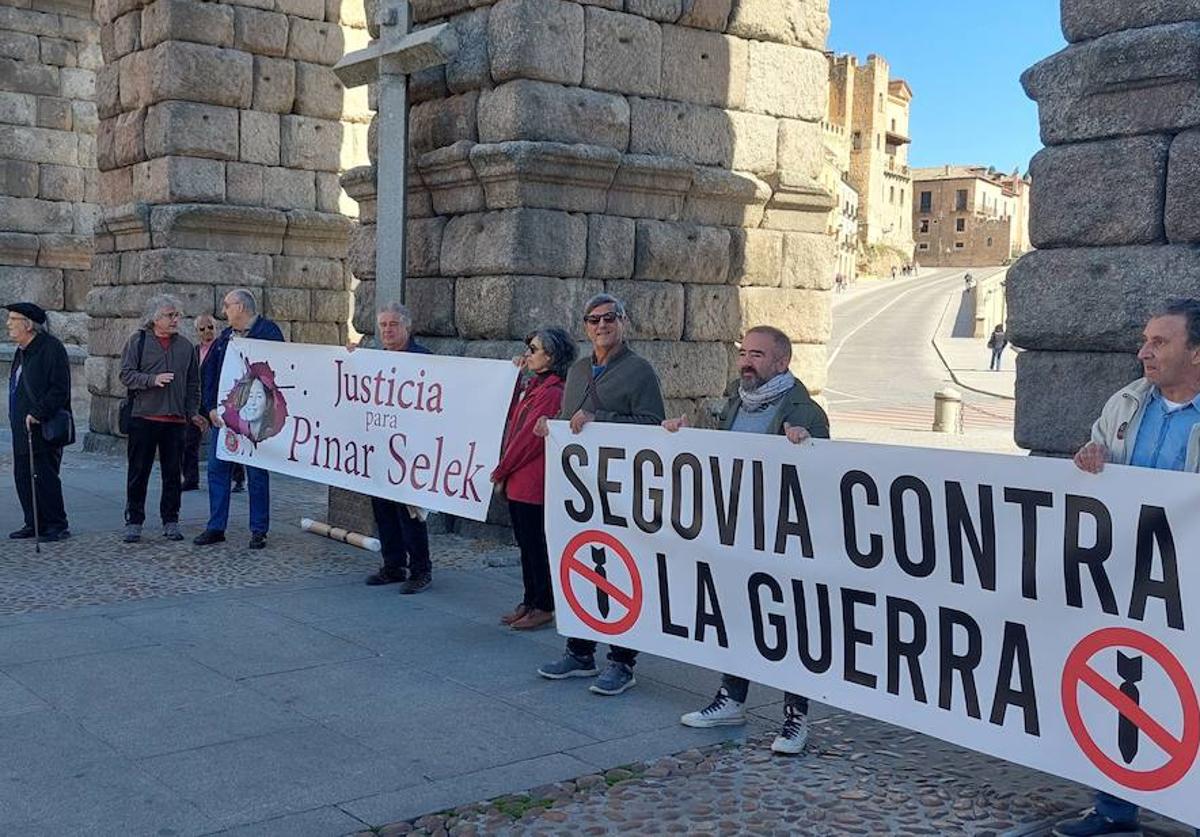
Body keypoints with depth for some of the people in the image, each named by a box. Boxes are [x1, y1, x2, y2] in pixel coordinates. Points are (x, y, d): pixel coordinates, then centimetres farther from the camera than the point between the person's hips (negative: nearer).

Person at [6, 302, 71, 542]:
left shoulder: (51, 348, -13)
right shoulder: (22, 351, 16)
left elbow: (60, 390, -18)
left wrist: (37, 414, -21)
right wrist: (18, 419, 14)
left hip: (44, 429, -9)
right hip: (22, 428, 9)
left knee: (44, 476, -6)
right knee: (23, 476, 11)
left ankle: (57, 526, 3)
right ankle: (34, 524, 20)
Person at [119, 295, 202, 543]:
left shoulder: (186, 346, 12)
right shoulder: (137, 341, 2)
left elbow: (193, 383, 16)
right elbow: (126, 375, -5)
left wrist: (193, 412, 8)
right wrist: (152, 380, -20)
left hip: (176, 420, 3)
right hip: (143, 417, -3)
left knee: (173, 473, 6)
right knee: (138, 472, 2)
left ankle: (171, 521, 15)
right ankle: (134, 522, 11)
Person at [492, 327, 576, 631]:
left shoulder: (551, 392, -18)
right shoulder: (533, 386, 12)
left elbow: (528, 436, -17)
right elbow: (510, 415, 17)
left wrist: (500, 471, -9)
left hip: (533, 483, -9)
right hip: (518, 481, 9)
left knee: (536, 545, 1)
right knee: (526, 544, 15)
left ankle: (543, 607, 11)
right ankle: (529, 603, 25)